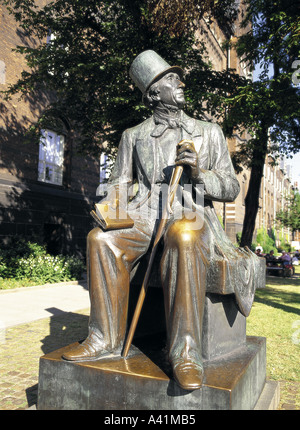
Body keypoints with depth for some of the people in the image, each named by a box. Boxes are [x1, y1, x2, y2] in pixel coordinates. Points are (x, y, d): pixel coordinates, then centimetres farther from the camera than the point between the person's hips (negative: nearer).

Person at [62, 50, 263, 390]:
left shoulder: (209, 133, 14)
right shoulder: (133, 136, 15)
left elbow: (231, 189, 9)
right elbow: (119, 182, 17)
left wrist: (198, 173, -11)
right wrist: (109, 209, -5)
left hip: (192, 216, -1)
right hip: (145, 216, 2)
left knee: (184, 238, -39)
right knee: (101, 239, -28)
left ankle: (185, 351, -33)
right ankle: (107, 339, -16)